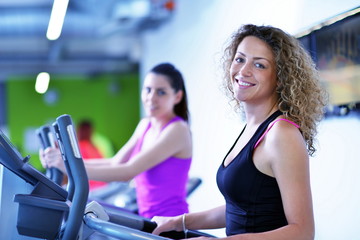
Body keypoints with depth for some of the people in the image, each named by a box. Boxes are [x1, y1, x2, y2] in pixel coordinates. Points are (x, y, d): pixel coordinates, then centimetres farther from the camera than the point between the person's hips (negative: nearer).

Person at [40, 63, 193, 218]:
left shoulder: (178, 130, -13)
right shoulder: (145, 125, 13)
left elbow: (129, 171, -21)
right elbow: (115, 163, 12)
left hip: (171, 223, -7)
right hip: (149, 220, 7)